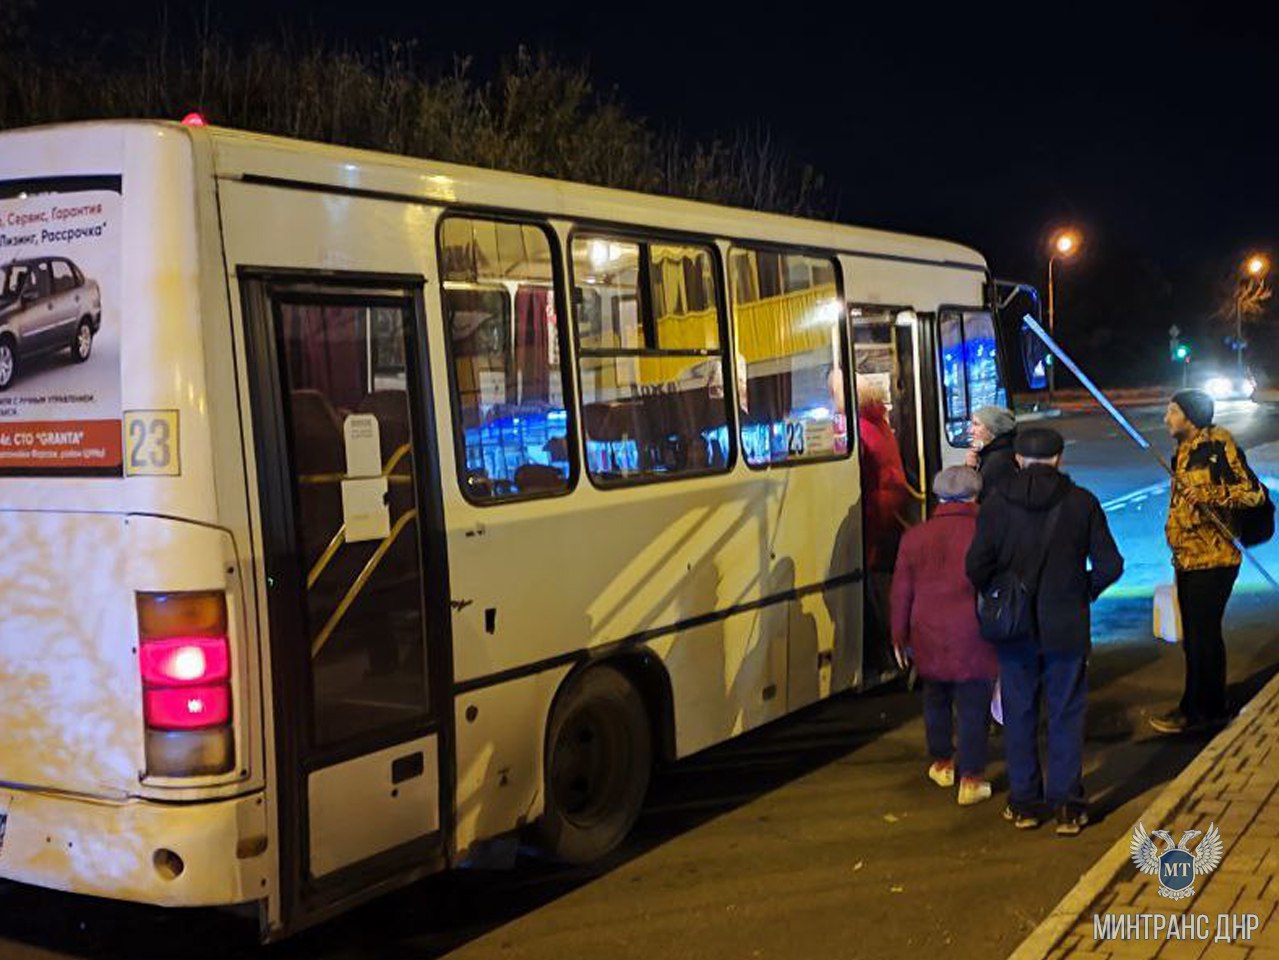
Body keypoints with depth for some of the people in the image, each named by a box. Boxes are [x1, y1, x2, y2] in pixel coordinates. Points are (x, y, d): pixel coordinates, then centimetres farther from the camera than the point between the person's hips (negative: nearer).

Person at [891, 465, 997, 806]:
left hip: (928, 637, 3)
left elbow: (901, 591, 6)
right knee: (973, 707, 3)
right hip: (973, 638, -3)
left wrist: (900, 636, 15)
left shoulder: (914, 537, 1)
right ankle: (971, 778, 3)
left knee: (936, 700, 20)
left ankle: (942, 763, 33)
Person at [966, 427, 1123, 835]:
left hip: (1015, 630, 0)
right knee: (1066, 716, 8)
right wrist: (1084, 593, 10)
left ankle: (1024, 803, 17)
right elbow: (1110, 565, -6)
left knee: (1019, 715, 11)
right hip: (1066, 629, 0)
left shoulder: (997, 504, -6)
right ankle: (1067, 806, 9)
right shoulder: (1081, 502, -5)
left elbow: (977, 565, -10)